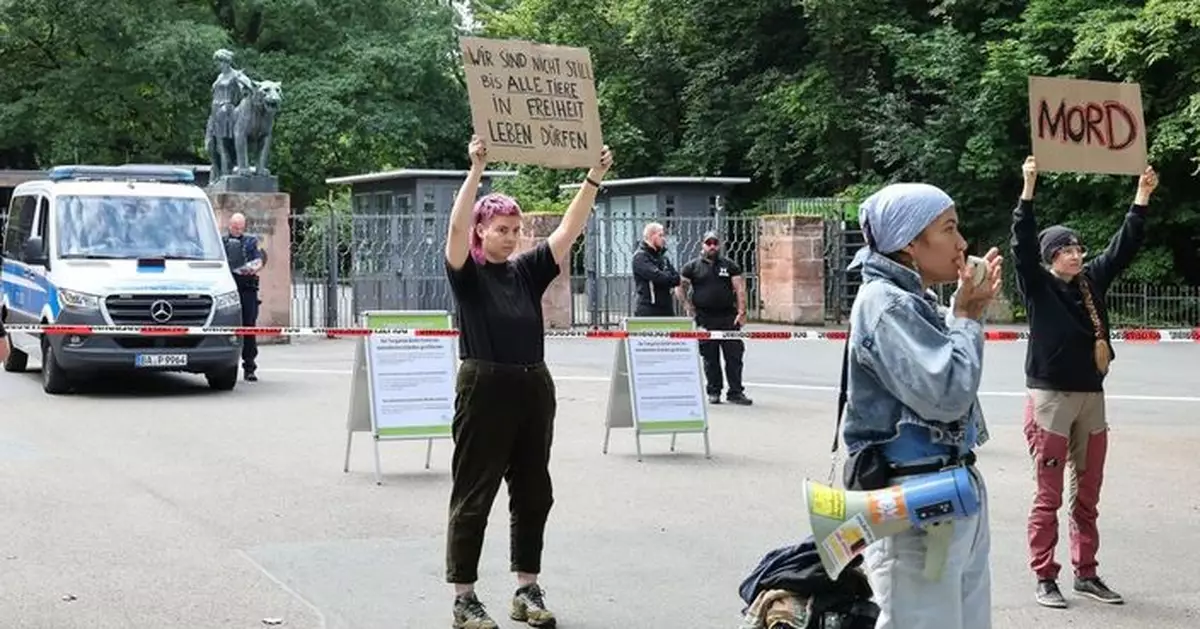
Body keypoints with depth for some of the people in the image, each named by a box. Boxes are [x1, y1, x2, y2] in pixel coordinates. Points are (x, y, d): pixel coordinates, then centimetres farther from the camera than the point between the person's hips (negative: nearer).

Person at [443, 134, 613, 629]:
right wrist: (476, 169, -28)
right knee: (473, 496, 0)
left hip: (533, 389, 6)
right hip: (484, 389, -5)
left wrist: (594, 178, -4)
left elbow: (568, 230, 4)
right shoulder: (467, 273, -3)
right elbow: (456, 226, -20)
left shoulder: (528, 271, 10)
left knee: (533, 494, 10)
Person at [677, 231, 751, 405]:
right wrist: (688, 306, -1)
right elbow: (680, 287, 10)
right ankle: (714, 392, 13)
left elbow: (740, 289, 6)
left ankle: (735, 392, 2)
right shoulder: (692, 267, 7)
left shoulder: (730, 266, 10)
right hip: (704, 319, -1)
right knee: (710, 358, 4)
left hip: (728, 317, 1)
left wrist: (741, 312, -4)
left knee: (734, 355, -3)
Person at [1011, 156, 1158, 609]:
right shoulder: (1037, 285, -5)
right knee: (1049, 495, -1)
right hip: (1050, 396, -5)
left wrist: (1142, 197, 5)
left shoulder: (1092, 280, 10)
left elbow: (1124, 246, 12)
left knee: (1088, 494, 11)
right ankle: (1044, 578, 5)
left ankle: (1086, 573, 21)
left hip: (1091, 396, 6)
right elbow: (1022, 242, -17)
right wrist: (1029, 187, -24)